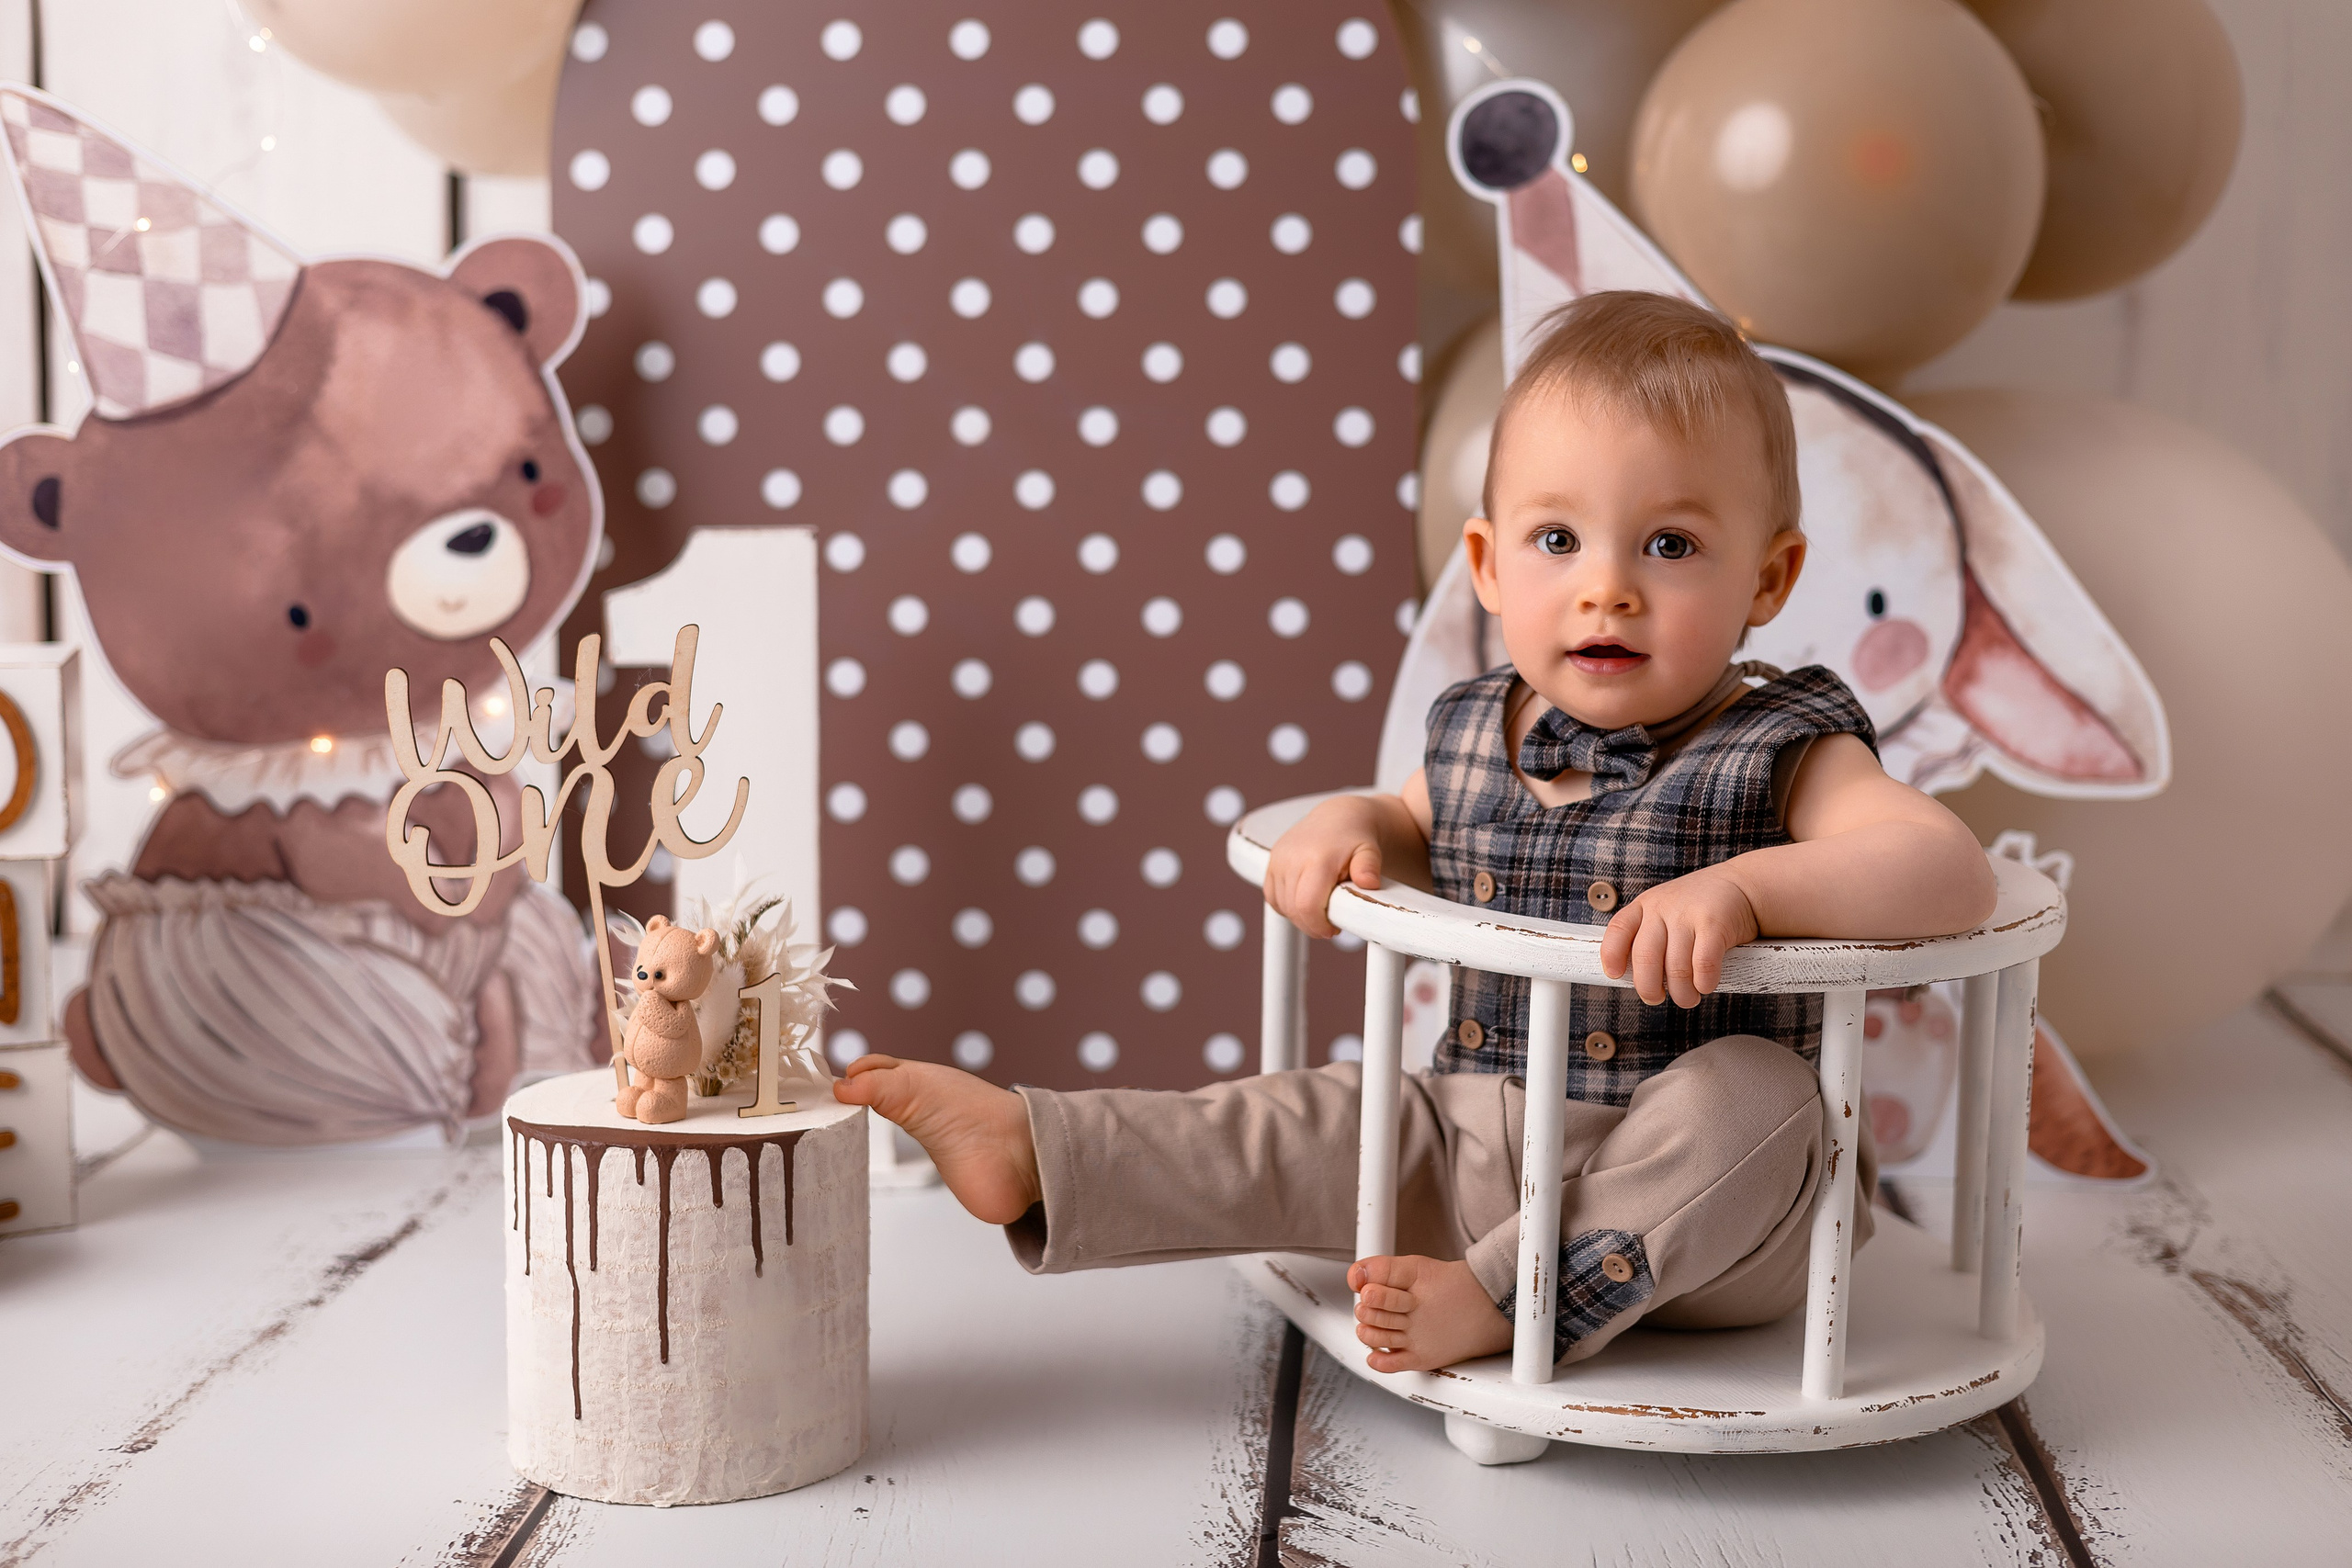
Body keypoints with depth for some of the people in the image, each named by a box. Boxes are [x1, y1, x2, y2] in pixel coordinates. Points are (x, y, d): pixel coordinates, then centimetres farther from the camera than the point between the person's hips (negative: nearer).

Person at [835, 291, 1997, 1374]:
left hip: (1700, 1217, -5)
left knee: (1756, 1091, -31)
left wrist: (1742, 888, -42)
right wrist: (1347, 824, 0)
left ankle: (1497, 1298, -26)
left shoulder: (1783, 753, -14)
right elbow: (1416, 823, 24)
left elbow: (1951, 874, -29)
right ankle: (1030, 1153, 3)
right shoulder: (1474, 733, 2)